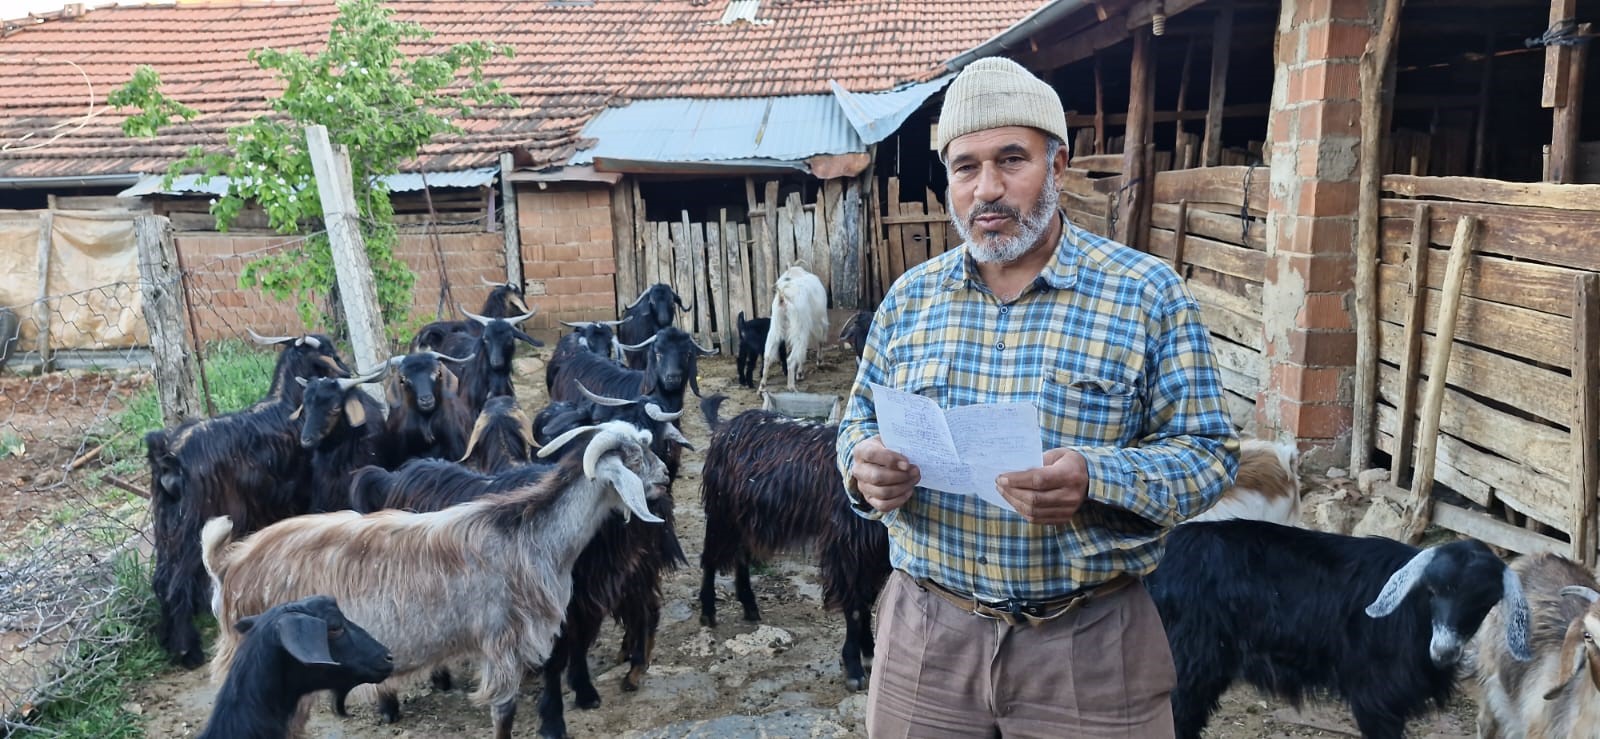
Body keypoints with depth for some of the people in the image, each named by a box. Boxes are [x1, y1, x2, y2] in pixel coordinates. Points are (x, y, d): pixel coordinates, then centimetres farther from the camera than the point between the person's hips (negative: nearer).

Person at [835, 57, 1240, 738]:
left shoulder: (1148, 293, -7)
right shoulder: (909, 296, 4)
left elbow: (1207, 451, -7)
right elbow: (860, 420, 12)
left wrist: (1093, 482, -26)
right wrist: (864, 465, -12)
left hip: (1089, 642, -2)